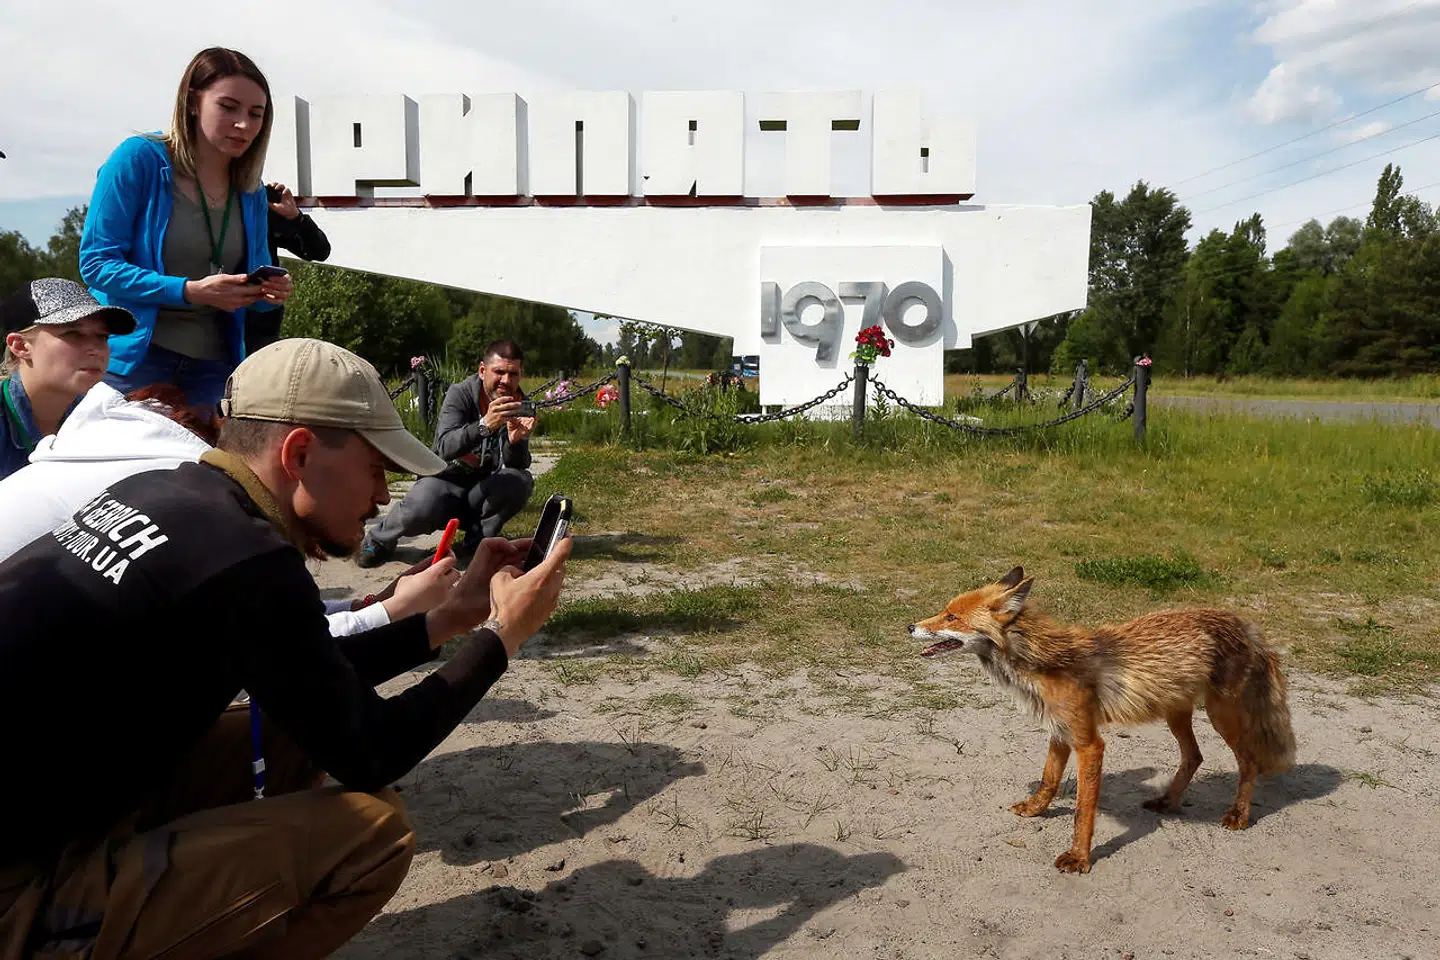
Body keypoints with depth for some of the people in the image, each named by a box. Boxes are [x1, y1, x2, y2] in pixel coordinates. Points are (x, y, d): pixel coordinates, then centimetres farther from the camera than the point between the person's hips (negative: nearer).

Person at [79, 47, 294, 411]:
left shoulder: (252, 193, 8)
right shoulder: (139, 159, -6)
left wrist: (271, 293, -11)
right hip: (133, 358, -4)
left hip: (213, 365, 4)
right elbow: (96, 261, -11)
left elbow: (252, 290, 13)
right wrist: (190, 291, -23)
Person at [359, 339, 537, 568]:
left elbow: (518, 465, -12)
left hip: (483, 491, 3)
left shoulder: (519, 406, -3)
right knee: (419, 512, -34)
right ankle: (379, 539, 1)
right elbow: (445, 447, -29)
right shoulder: (460, 394, -12)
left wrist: (516, 441, -35)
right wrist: (484, 425, -46)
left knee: (522, 481, -26)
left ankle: (479, 539, -4)